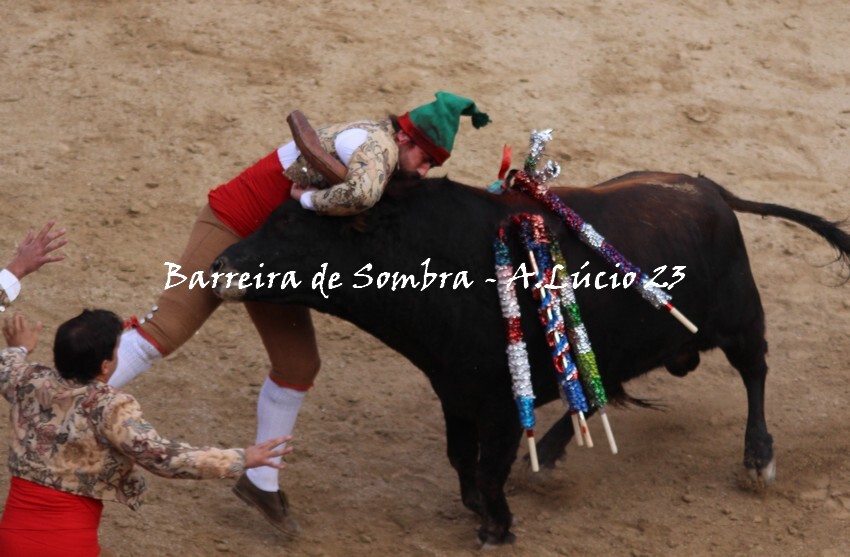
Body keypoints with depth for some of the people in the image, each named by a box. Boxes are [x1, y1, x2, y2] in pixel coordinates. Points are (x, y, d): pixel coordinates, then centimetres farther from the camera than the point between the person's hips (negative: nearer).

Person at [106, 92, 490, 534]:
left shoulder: (383, 151, 6)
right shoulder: (376, 144, -23)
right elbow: (362, 195, -44)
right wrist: (310, 198, -29)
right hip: (230, 227, -9)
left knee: (298, 365, 7)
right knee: (166, 329, -16)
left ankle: (261, 482, 20)